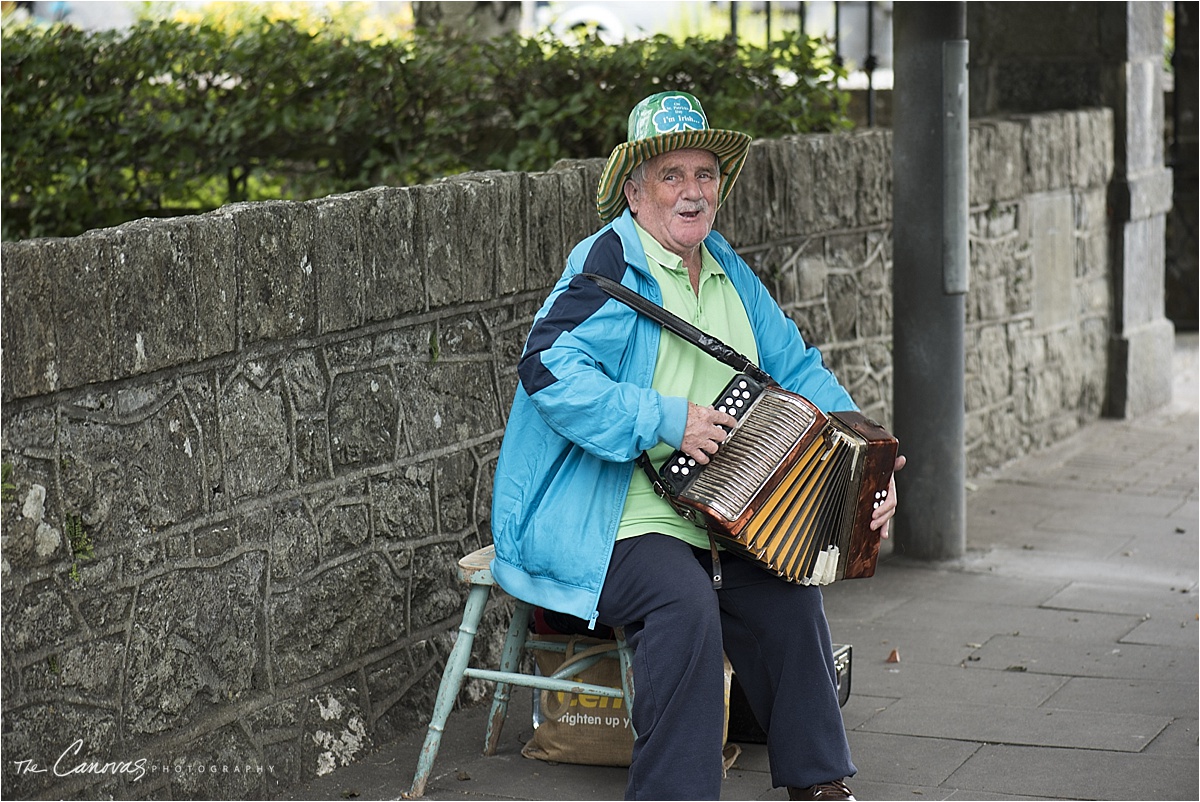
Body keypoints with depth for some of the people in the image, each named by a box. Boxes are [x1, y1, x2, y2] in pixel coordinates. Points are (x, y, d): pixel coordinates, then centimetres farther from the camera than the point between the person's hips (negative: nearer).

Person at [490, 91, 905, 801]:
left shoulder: (726, 271, 14)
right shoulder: (611, 265, -12)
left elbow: (796, 367, 17)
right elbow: (548, 369, -24)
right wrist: (666, 420, -27)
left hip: (701, 516, 8)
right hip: (595, 521, -8)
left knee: (789, 595, -7)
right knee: (684, 604, -30)